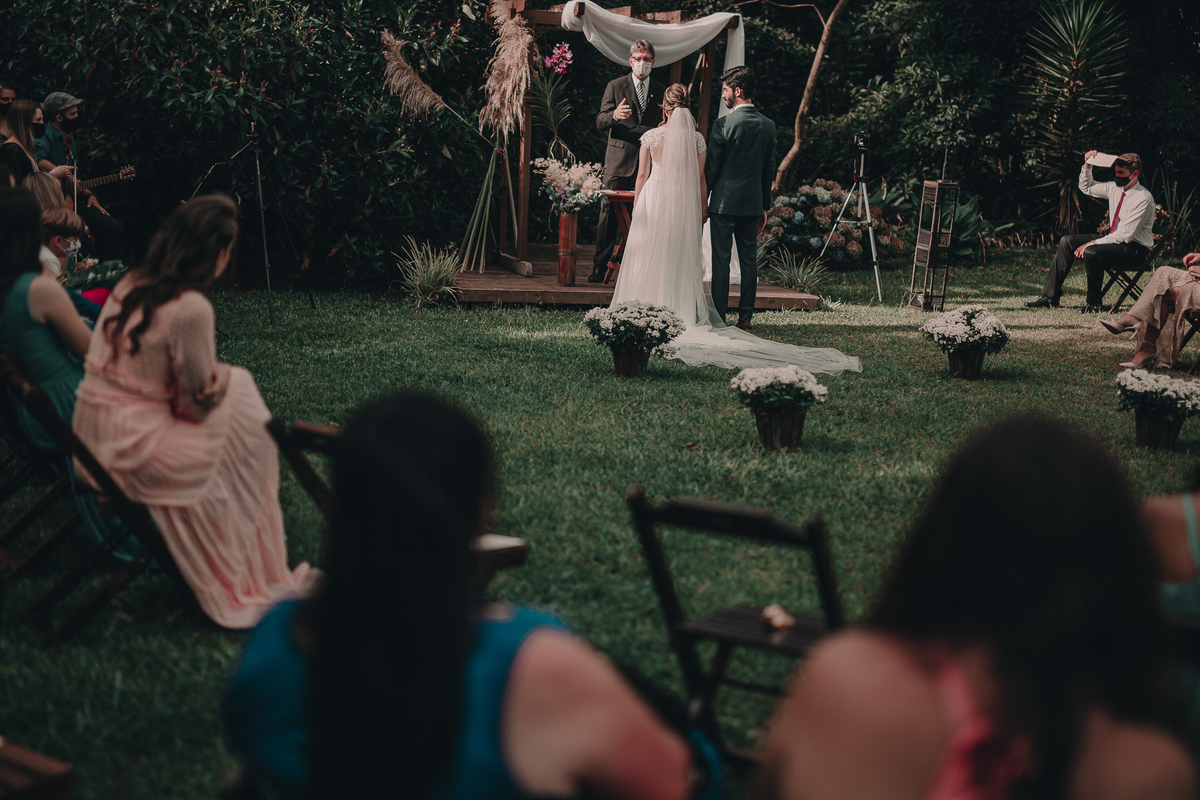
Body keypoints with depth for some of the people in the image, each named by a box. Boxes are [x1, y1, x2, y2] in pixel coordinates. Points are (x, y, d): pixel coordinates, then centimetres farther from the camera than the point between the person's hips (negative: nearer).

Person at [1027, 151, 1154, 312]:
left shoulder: (1143, 199, -21)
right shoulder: (1115, 187, 3)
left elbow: (1125, 235, -25)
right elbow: (1086, 187, 20)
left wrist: (1092, 243, -25)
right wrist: (1088, 165, 1)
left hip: (1135, 248, -9)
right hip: (1115, 239, 9)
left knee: (1091, 252, -33)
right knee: (1067, 241, 1)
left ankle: (1093, 303, -13)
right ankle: (1050, 296, 1)